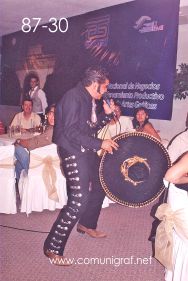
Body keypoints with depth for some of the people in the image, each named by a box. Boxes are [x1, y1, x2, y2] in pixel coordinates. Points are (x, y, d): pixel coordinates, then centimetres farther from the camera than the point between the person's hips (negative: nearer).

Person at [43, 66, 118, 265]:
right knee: (79, 200, -14)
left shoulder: (89, 99, 11)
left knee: (100, 186, 21)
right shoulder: (73, 97, -17)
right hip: (74, 152, -10)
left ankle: (87, 224, 42)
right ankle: (53, 247, -2)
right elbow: (70, 131, -24)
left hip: (87, 151, 10)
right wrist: (99, 143, -22)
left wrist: (107, 113, 4)